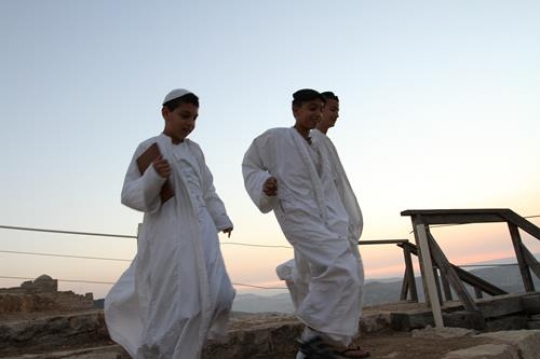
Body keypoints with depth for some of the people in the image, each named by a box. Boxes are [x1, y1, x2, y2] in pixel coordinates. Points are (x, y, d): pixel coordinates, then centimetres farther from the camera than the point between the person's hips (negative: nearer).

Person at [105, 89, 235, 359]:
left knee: (217, 296, -2)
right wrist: (154, 176, -23)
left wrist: (222, 219, 16)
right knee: (170, 305, -3)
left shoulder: (194, 150, 14)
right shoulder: (149, 149, -1)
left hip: (199, 233, 5)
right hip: (167, 234, -5)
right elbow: (129, 195, -6)